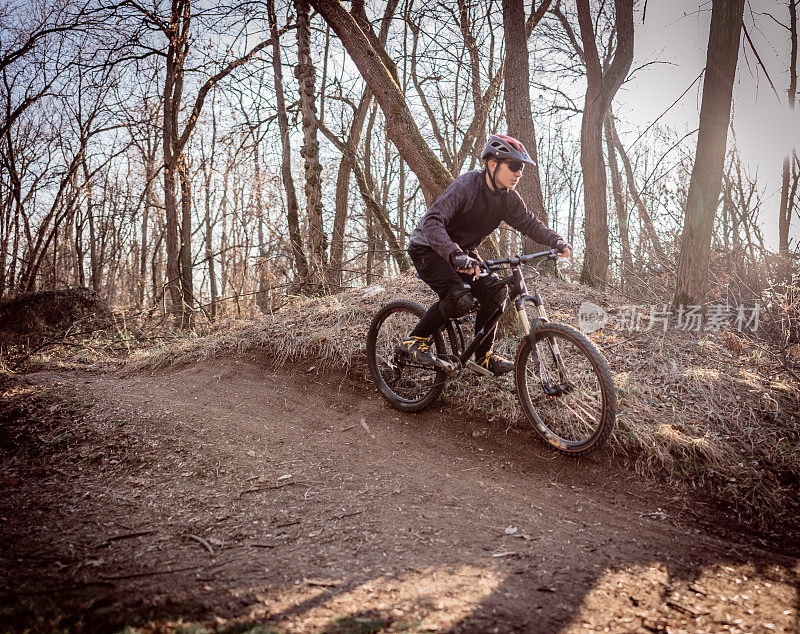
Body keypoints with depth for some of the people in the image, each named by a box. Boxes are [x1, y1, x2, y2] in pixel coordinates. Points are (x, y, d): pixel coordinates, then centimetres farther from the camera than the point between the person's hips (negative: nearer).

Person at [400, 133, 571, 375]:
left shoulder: (507, 197, -4)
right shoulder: (466, 185, -27)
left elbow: (528, 223, 7)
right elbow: (432, 221, -37)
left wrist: (556, 241, -12)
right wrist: (454, 255, -51)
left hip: (463, 252, 7)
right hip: (429, 249, -7)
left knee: (494, 290, -11)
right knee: (460, 297, -28)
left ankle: (484, 355, 3)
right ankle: (415, 339, -8)